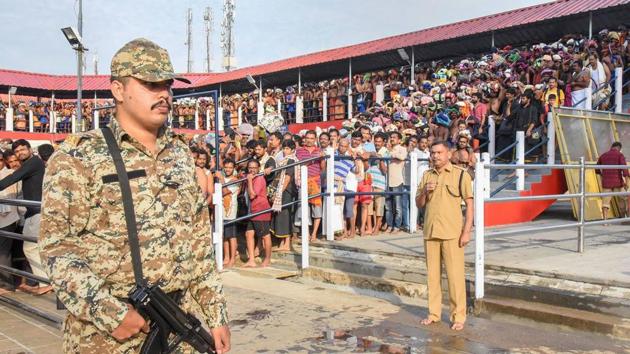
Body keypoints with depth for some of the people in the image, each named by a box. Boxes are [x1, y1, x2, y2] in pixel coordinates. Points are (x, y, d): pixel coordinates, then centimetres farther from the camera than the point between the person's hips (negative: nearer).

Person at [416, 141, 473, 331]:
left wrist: (467, 231, -10)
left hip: (451, 233, -5)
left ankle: (458, 316, 7)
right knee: (432, 273, 10)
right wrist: (424, 191, -6)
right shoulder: (427, 176, 13)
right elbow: (419, 204, 16)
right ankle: (434, 313, 20)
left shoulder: (461, 174, -1)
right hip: (430, 231, 5)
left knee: (455, 274, -3)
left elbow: (469, 204, -3)